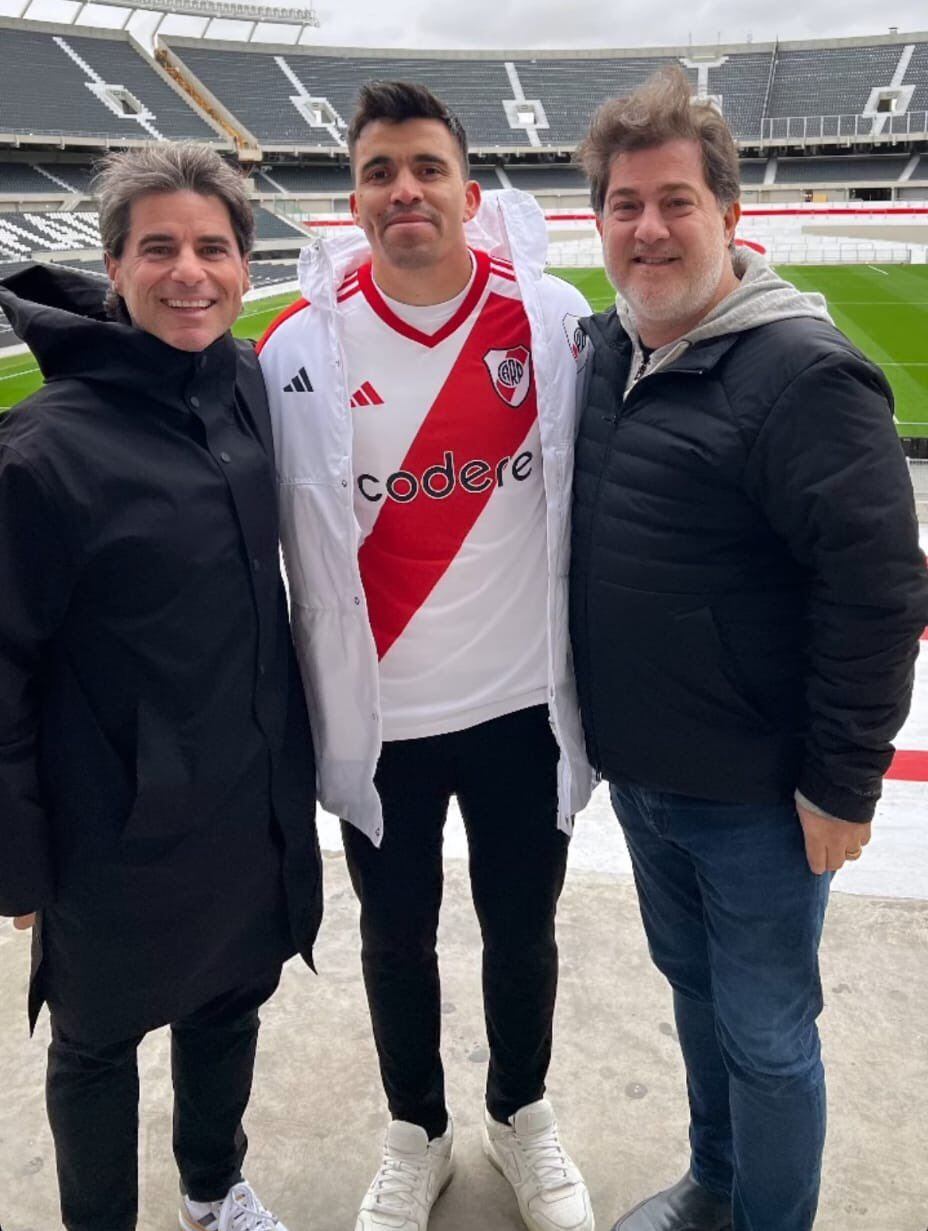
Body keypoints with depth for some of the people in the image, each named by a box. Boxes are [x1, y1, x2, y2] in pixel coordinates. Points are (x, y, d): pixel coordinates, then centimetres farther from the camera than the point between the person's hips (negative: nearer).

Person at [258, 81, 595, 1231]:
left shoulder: (552, 318, -7)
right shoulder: (302, 346, -8)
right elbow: (270, 535, -2)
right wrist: (302, 700, 0)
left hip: (524, 703, 1)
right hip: (377, 720, 0)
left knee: (521, 931, 19)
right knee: (396, 937, 19)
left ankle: (520, 1115, 49)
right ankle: (416, 1136, 47)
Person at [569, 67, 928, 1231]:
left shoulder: (801, 372, -19)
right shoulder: (603, 348, 5)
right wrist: (602, 723, 13)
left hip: (757, 796, -7)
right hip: (637, 774, 7)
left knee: (765, 1034, 12)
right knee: (693, 984, 25)